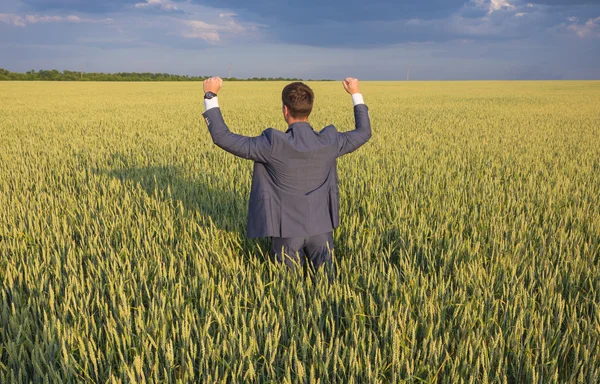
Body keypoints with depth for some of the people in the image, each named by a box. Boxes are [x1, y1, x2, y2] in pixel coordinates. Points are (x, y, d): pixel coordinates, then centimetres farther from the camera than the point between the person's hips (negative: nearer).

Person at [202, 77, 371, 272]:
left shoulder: (273, 144, -19)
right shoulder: (329, 141, -8)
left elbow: (222, 137, -14)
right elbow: (364, 132, 12)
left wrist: (211, 96, -4)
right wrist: (356, 94, 23)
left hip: (287, 229, -2)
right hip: (320, 227, 2)